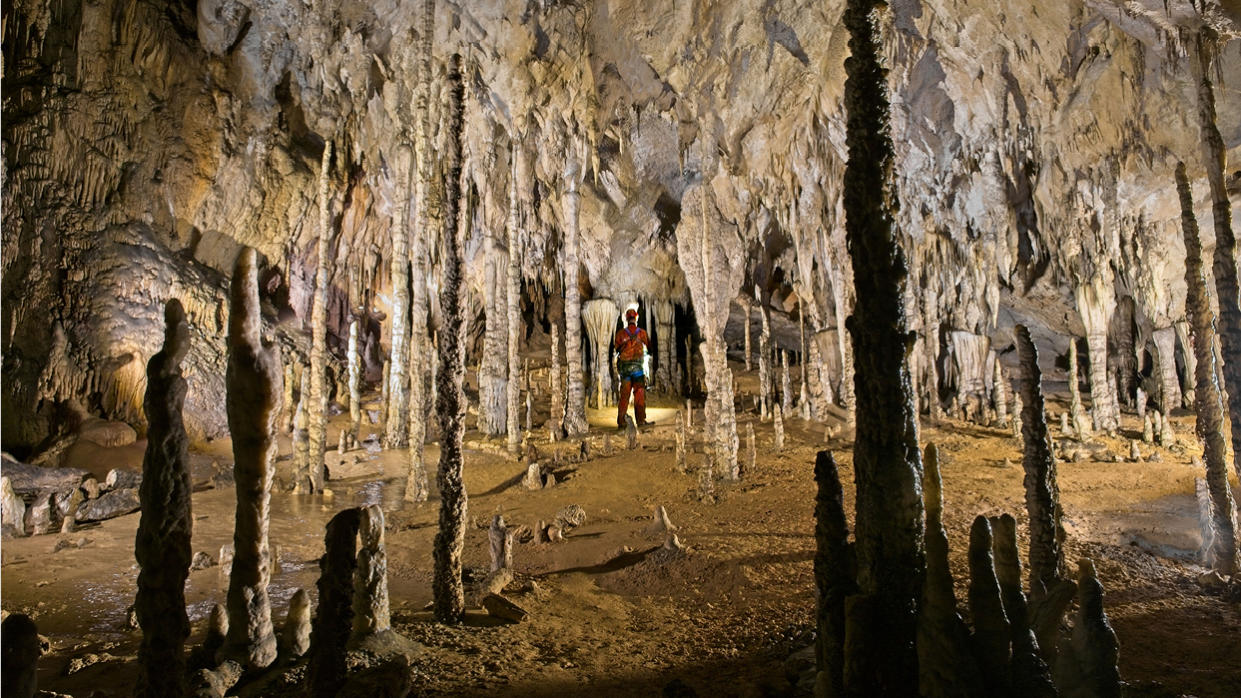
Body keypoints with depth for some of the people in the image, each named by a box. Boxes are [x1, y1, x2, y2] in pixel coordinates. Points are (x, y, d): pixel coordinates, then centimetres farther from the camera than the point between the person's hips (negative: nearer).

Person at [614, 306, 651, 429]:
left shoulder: (620, 333, 1)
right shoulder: (642, 332, 0)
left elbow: (617, 349, 10)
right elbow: (649, 346, 14)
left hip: (623, 367, 2)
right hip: (637, 366, -2)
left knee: (624, 395, 7)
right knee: (640, 394, 3)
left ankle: (621, 422, 5)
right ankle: (640, 420, -1)